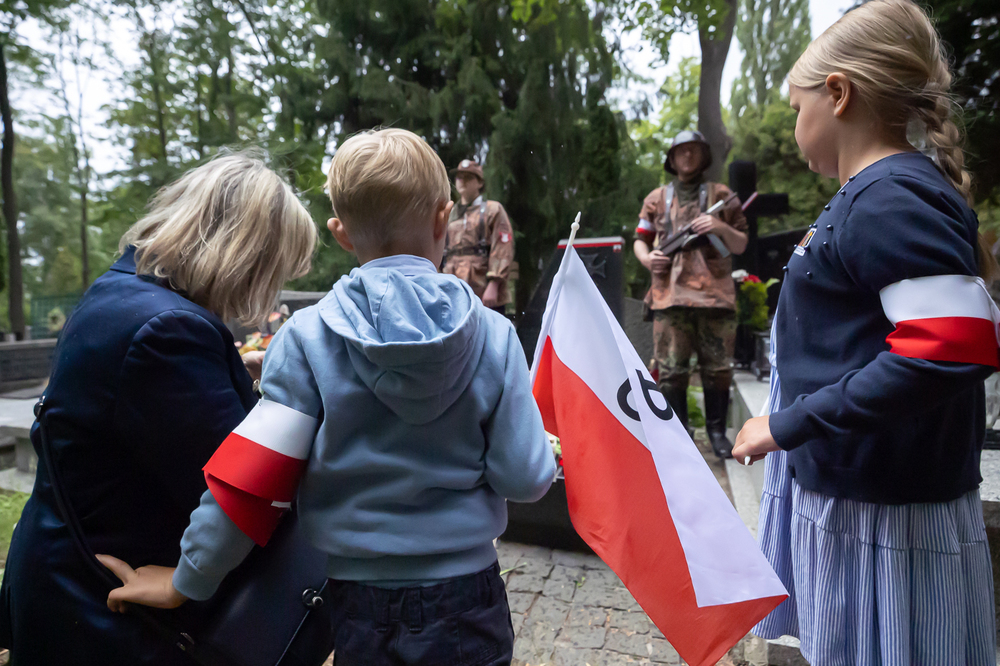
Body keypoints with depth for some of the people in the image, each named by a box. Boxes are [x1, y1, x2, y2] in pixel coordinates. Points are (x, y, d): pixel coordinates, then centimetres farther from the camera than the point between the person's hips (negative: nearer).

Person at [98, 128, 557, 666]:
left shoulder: (307, 337, -13)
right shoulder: (492, 335, -13)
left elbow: (250, 477, -13)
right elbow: (524, 478, -12)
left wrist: (187, 581, -1)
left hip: (361, 606, 1)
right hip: (466, 600, 0)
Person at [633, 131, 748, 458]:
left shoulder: (722, 196, 14)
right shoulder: (657, 199, 15)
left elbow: (741, 246, 14)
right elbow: (640, 240, 17)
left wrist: (722, 228, -6)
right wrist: (647, 258, -5)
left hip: (715, 295, 1)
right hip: (670, 296, 0)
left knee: (718, 368, 4)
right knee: (670, 370, -1)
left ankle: (717, 430, 21)